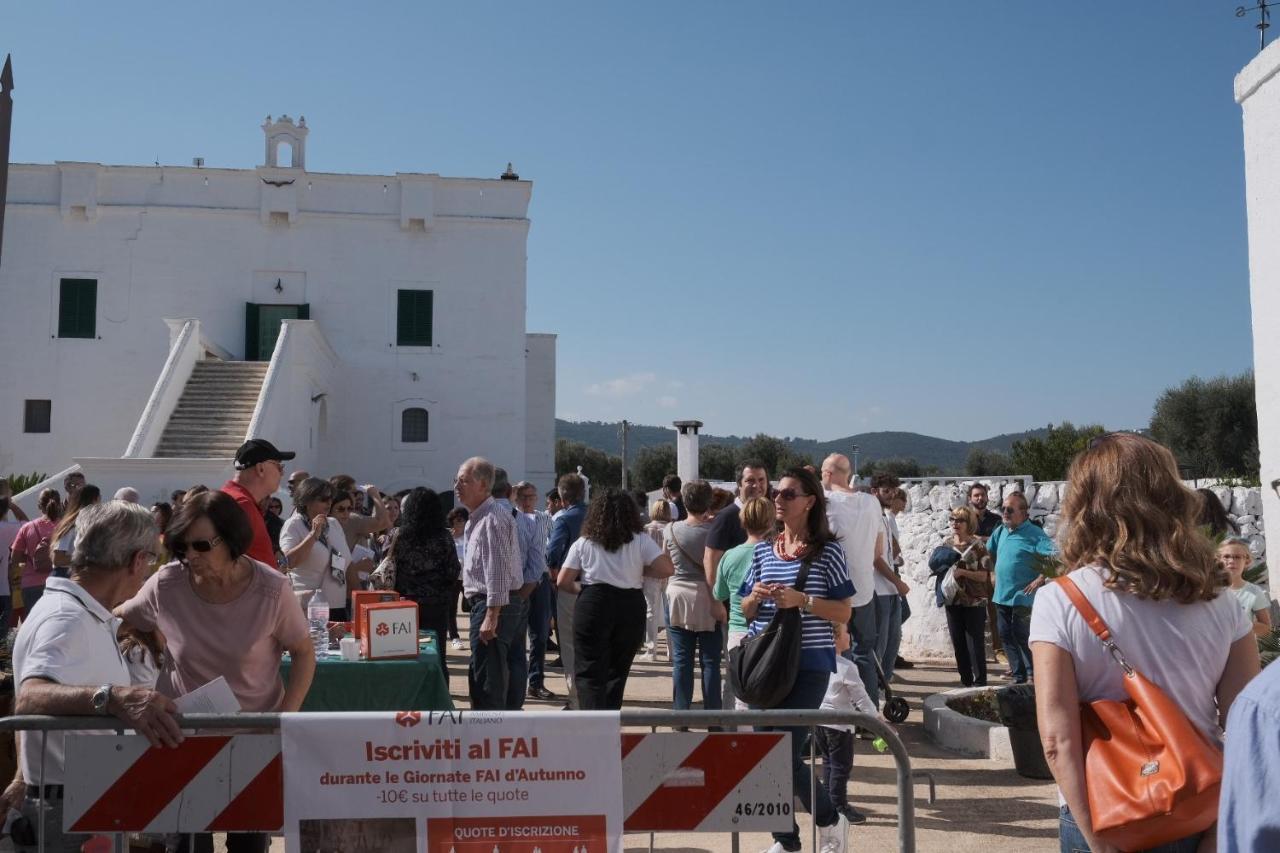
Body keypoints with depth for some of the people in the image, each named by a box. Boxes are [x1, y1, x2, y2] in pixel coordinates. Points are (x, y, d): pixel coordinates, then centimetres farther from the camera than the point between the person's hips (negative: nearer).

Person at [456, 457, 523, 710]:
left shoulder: (493, 520, -17)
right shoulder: (475, 519, 17)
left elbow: (498, 572, -22)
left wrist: (491, 616, -24)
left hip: (493, 606, -11)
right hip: (482, 605, 11)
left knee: (486, 681, -8)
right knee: (480, 678, 18)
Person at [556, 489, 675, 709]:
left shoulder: (583, 543, 5)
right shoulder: (640, 541, 3)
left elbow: (563, 581, 2)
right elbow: (667, 569, -5)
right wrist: (641, 570, 10)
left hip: (593, 604, -1)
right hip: (631, 607, 1)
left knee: (589, 672, 3)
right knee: (617, 671, 16)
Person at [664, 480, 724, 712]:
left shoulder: (671, 530, 0)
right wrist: (719, 603, -7)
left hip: (678, 599, 2)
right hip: (708, 601, -2)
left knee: (681, 661, 6)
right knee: (710, 662, 4)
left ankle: (681, 712, 9)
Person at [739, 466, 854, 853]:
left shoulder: (827, 551, -5)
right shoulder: (763, 551, 8)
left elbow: (844, 613, -6)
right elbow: (745, 611, 15)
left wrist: (801, 600, -19)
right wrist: (755, 597, -7)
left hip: (808, 665, -5)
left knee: (783, 753, -8)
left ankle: (830, 819, 19)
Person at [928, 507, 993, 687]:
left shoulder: (977, 545, -5)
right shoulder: (946, 545, 9)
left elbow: (983, 576, -9)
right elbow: (934, 564, 16)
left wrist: (962, 572, -21)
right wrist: (946, 570, -4)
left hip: (974, 602, -5)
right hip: (953, 601, 5)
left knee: (975, 643, -2)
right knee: (958, 643, 9)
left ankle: (980, 682, 5)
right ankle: (966, 680, 19)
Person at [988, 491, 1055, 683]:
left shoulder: (1034, 534, -13)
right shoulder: (1001, 531, 9)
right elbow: (989, 552, 26)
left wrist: (1040, 579, -21)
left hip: (1021, 597, -7)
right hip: (1001, 595, 8)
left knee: (1022, 637, -3)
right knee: (1006, 637, 12)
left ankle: (1032, 675, 11)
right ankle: (1018, 674, 23)